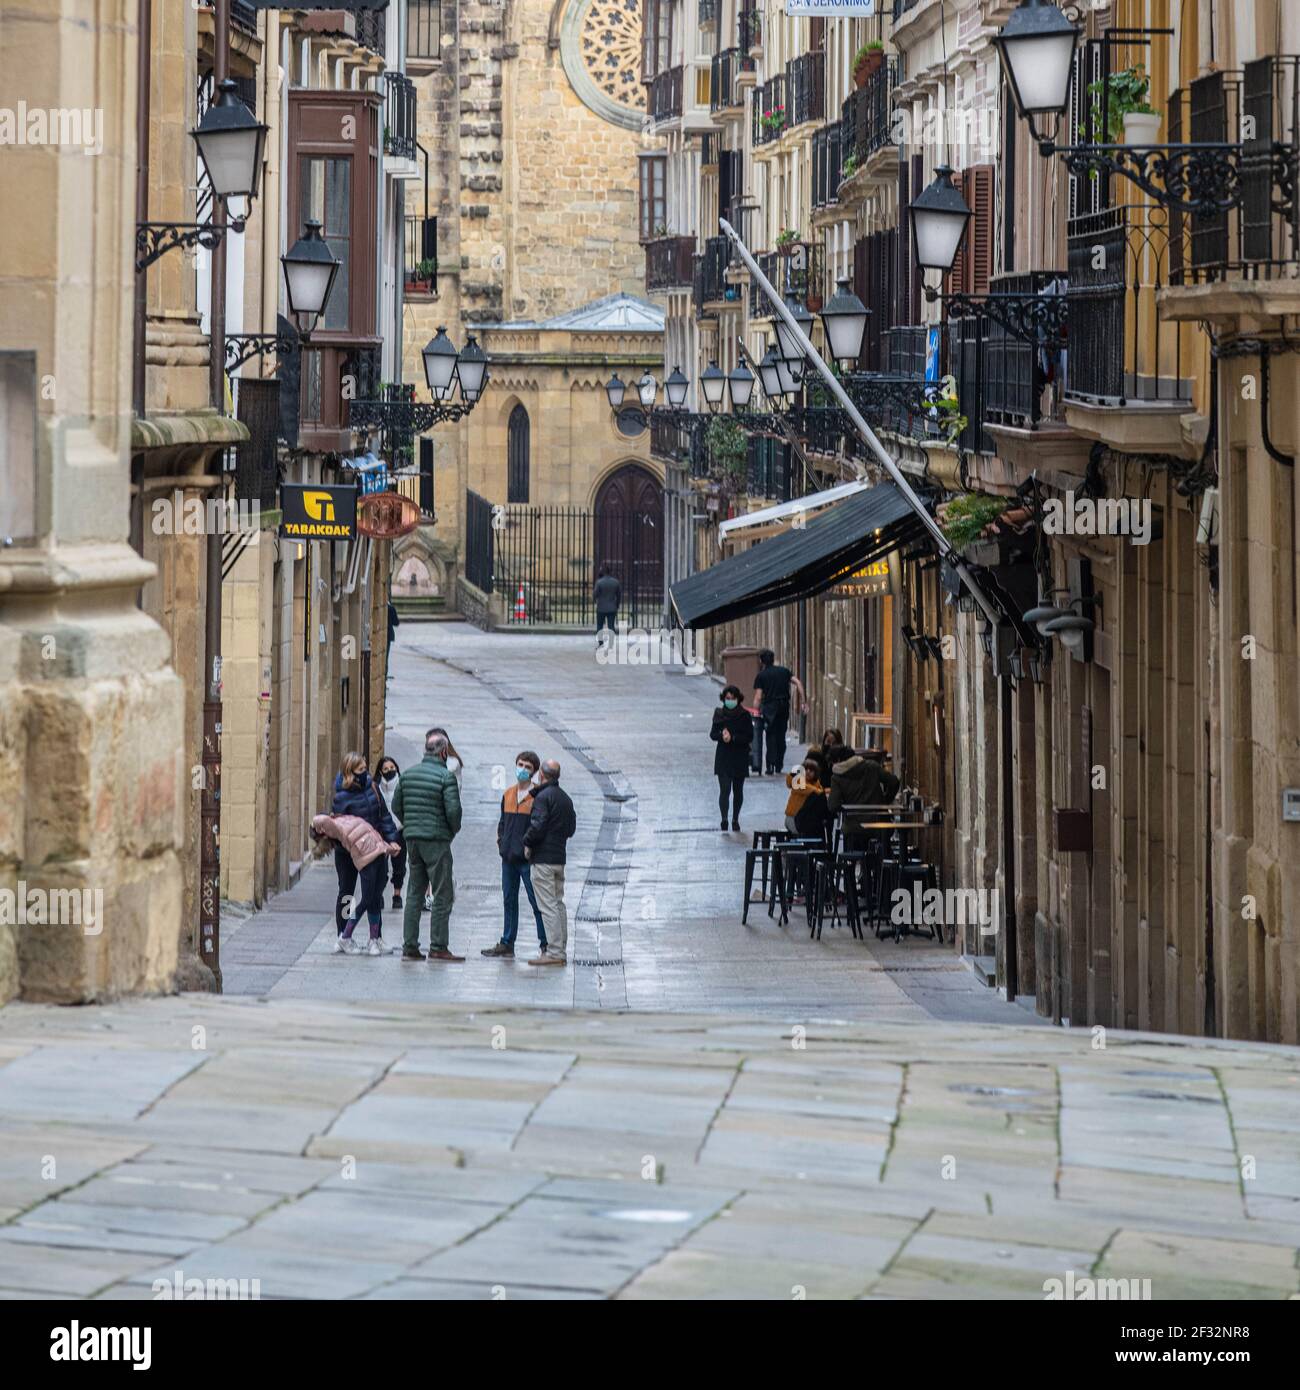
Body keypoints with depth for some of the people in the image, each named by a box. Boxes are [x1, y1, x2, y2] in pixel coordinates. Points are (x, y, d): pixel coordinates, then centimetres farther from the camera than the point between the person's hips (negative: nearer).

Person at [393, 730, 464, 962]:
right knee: (442, 895, -1)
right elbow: (453, 809, -16)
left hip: (412, 838, 6)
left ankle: (409, 946, 13)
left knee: (415, 893, 13)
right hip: (436, 840, -6)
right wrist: (454, 830, 2)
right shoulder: (445, 776, -12)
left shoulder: (407, 774, 8)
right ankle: (438, 947, -4)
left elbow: (396, 805, 11)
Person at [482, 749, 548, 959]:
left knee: (536, 901, -4)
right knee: (509, 900, 12)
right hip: (508, 857, 7)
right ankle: (507, 944, 18)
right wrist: (501, 842, 9)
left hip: (528, 857, -7)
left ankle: (546, 944, 0)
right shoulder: (508, 794, 13)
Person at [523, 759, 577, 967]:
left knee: (547, 905, -9)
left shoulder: (543, 797, -12)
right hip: (560, 856, 8)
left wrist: (527, 844, -6)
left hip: (543, 858, -8)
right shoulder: (566, 798, 15)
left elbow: (537, 825, -20)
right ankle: (560, 950, 14)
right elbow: (571, 827, 19)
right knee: (558, 903, 13)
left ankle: (554, 952, -12)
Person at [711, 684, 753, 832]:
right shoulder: (719, 714, 2)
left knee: (738, 790, 10)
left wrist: (733, 738, -19)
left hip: (740, 758, 0)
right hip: (723, 757, 0)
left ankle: (735, 820, 24)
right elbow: (712, 734, 4)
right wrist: (721, 735, -18)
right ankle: (724, 819, -19)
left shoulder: (744, 715, -3)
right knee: (724, 789, -13)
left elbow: (749, 736, -7)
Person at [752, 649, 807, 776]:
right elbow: (798, 684, 2)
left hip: (770, 706, -3)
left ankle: (771, 766, -8)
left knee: (770, 737, 1)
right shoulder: (784, 671, 12)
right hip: (784, 706, 3)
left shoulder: (760, 676, 2)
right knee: (781, 736, 13)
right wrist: (802, 702, 3)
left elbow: (758, 698, -6)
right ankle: (779, 766, 16)